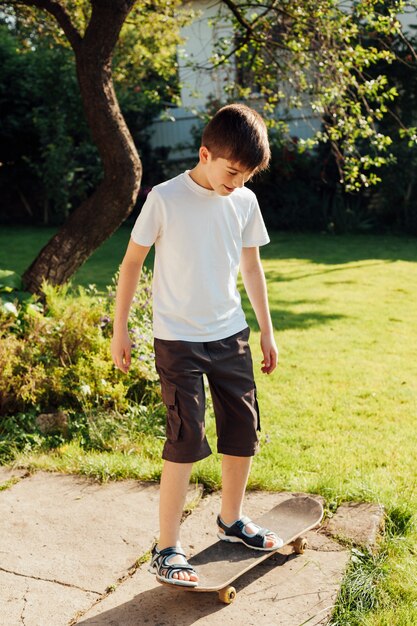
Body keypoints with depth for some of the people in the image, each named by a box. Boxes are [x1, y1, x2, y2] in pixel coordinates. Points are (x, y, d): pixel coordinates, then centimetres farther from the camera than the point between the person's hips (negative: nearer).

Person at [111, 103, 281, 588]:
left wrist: (266, 330, 14)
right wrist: (119, 329, -3)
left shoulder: (245, 202, 2)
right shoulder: (165, 199, -11)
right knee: (186, 441, -6)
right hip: (178, 340, -5)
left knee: (244, 432, 11)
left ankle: (231, 520, 33)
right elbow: (132, 262, -4)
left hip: (232, 335, 5)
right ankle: (166, 549, 9)